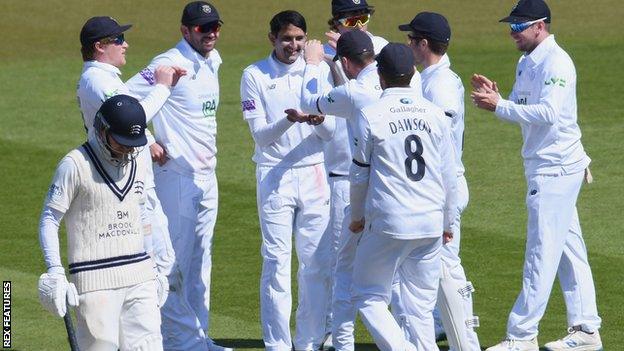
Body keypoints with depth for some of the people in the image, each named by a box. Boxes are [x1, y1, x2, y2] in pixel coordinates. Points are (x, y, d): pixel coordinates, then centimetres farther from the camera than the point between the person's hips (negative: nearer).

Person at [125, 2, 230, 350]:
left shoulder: (211, 64, 11)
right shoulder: (170, 64, -15)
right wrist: (147, 142, -18)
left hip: (207, 175, 9)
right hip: (176, 175, -9)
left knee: (200, 260, 13)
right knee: (175, 259, -4)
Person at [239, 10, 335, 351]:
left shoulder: (319, 71, 5)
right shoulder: (254, 75, -2)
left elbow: (331, 132, 1)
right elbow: (261, 135, -8)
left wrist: (320, 120, -23)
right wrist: (290, 119, -27)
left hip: (314, 173, 3)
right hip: (274, 175, -3)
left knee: (316, 263, 4)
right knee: (276, 263, -4)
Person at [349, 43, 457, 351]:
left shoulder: (370, 116, -7)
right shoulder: (435, 114, 4)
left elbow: (360, 175, 0)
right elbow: (448, 175, 8)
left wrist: (357, 216, 16)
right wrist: (447, 221, 20)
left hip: (388, 223, -4)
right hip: (431, 223, 4)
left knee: (368, 297, 6)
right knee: (421, 307, 10)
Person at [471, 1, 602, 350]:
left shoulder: (556, 62, -16)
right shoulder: (526, 63, 14)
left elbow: (548, 113, -26)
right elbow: (521, 110, 18)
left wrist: (499, 106, -25)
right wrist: (496, 97, -1)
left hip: (557, 169, -10)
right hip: (543, 167, 10)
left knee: (542, 254, -7)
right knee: (569, 250, 12)